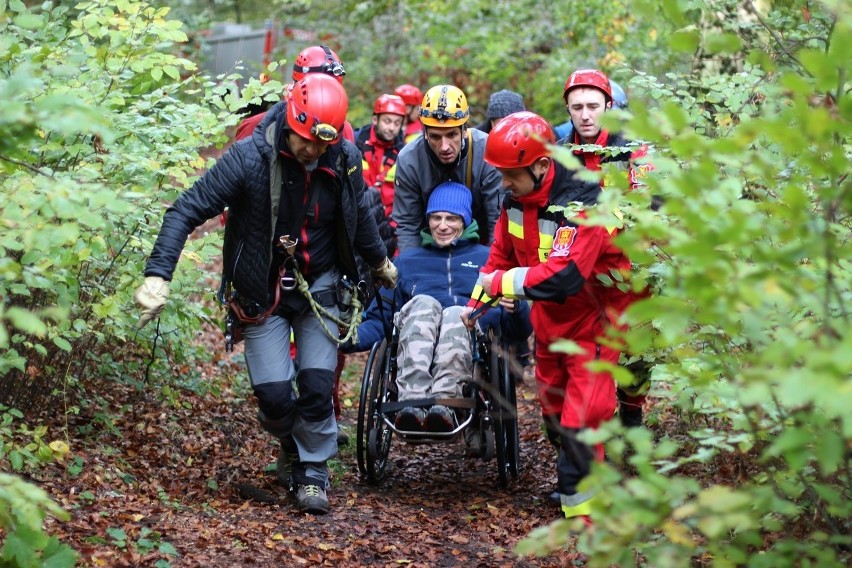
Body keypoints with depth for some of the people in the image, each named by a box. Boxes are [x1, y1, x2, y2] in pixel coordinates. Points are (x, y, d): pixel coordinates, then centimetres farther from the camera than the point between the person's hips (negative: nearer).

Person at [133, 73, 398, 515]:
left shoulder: (346, 160, -10)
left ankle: (313, 471, 15)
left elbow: (358, 217, 12)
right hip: (262, 292, -2)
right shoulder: (249, 157, -22)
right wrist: (158, 275, -31)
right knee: (273, 393, -7)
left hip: (318, 287, 2)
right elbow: (187, 211, -21)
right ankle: (290, 446, 26)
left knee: (317, 386, -8)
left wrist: (381, 263, 27)